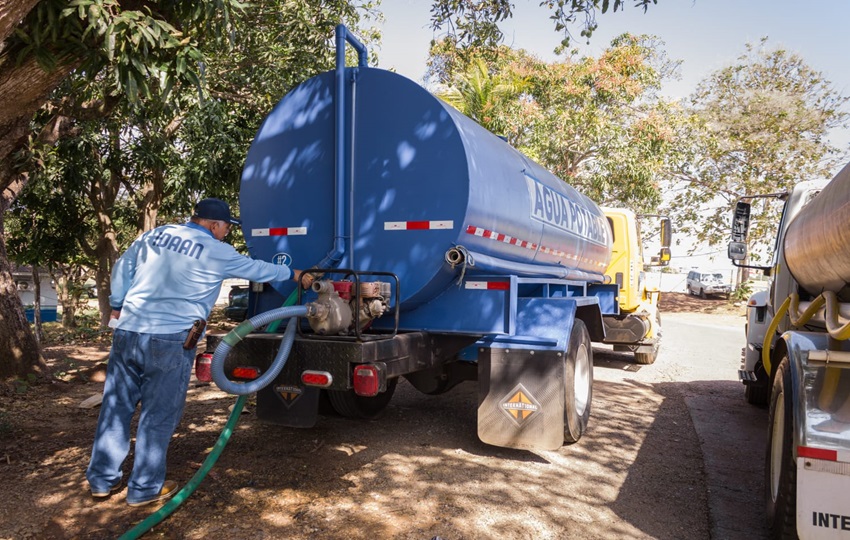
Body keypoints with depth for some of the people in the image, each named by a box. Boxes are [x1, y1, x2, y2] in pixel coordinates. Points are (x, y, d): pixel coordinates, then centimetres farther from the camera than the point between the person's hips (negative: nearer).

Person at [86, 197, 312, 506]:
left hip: (127, 332, 6)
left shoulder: (154, 235, 12)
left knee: (116, 408, 15)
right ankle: (145, 489, 17)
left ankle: (102, 480, 28)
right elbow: (257, 269, 8)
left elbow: (122, 269, 20)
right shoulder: (215, 252, -3)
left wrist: (117, 306, 31)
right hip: (169, 342, -6)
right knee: (158, 416, 6)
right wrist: (293, 274, 22)